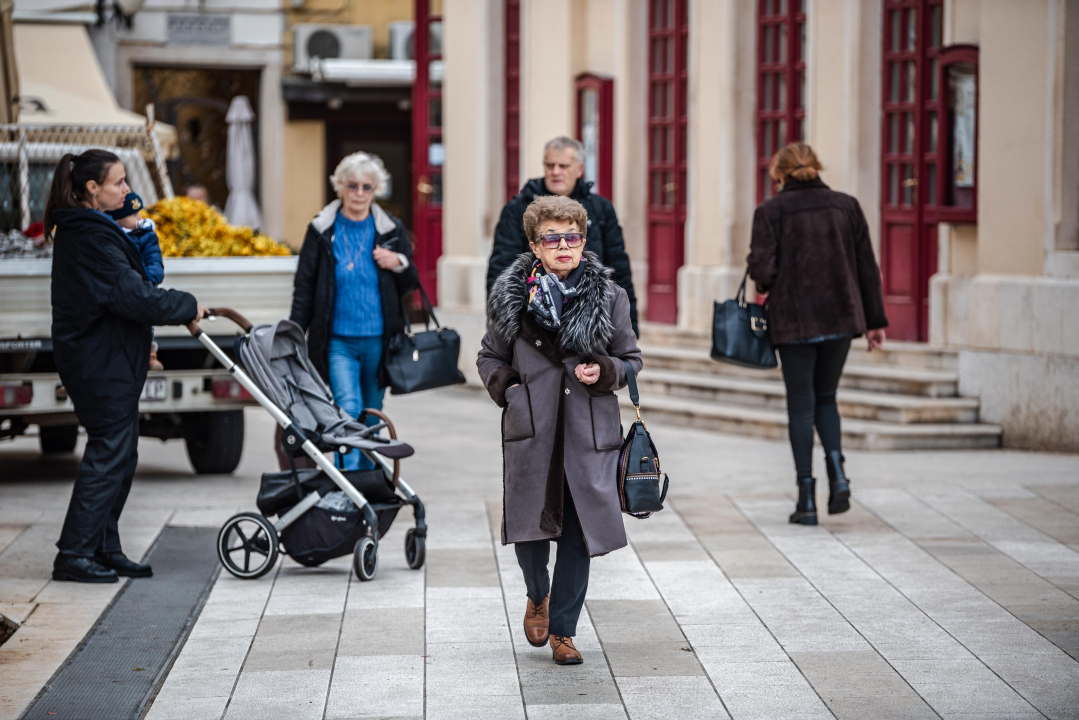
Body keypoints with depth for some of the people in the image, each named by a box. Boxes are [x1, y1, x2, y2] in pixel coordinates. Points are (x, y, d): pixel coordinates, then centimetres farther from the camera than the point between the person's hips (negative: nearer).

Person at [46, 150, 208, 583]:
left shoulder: (79, 230, 14)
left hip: (108, 361, 10)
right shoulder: (92, 236, -19)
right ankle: (74, 555, -3)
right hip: (102, 363, -10)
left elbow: (132, 282, 17)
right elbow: (134, 296, -22)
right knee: (109, 454, -6)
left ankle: (105, 551, 17)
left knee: (118, 454, 13)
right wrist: (188, 307, -10)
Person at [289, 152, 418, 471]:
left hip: (378, 340, 2)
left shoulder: (391, 230, 5)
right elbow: (304, 286, 5)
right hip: (338, 341, -2)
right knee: (349, 410, -17)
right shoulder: (322, 230, 2)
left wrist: (398, 264, -12)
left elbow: (410, 284, 10)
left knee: (372, 417, 10)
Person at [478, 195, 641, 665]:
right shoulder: (512, 296, 3)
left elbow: (631, 360, 12)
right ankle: (538, 596, 33)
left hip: (589, 432, 0)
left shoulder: (609, 298, 3)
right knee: (529, 525, 0)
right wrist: (506, 388, -3)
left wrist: (605, 372, -8)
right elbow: (490, 357, 15)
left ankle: (562, 629, 15)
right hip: (530, 431, 0)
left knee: (578, 531, 2)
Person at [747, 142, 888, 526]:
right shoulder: (846, 205, 5)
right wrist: (875, 320, 11)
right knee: (825, 396, 20)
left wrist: (759, 272, 10)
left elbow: (763, 270, -14)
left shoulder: (771, 211, -6)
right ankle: (837, 471, -2)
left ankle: (807, 497, 4)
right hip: (842, 317, 3)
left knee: (801, 404, 6)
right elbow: (867, 267, 5)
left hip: (795, 321, -3)